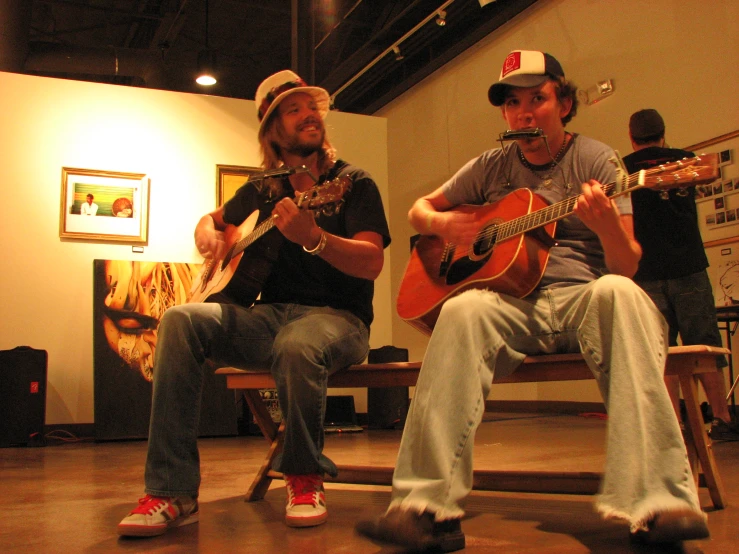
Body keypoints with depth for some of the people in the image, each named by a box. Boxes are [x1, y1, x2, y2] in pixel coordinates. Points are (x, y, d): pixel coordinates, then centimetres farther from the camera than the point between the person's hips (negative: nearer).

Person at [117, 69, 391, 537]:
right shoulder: (263, 191, 15)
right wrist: (208, 236, 7)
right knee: (182, 321, -23)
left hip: (338, 316, -4)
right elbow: (211, 219, 32)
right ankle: (173, 492, -22)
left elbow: (372, 263, -13)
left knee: (297, 345, -41)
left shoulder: (353, 183, 1)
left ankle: (305, 477, -13)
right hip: (271, 314, 5)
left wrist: (312, 236, -31)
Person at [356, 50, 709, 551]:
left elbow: (627, 266, -2)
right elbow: (419, 210, 22)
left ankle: (659, 502, -40)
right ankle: (428, 506, -37)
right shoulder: (492, 166, 14)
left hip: (581, 295, -1)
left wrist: (607, 223, -25)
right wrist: (444, 222, -2)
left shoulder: (595, 159, 5)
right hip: (513, 301, 1)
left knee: (619, 293, -36)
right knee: (463, 310, -32)